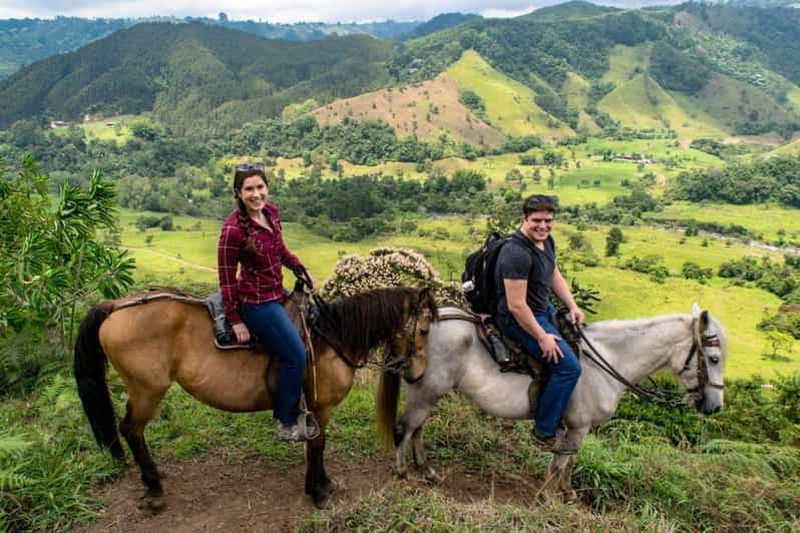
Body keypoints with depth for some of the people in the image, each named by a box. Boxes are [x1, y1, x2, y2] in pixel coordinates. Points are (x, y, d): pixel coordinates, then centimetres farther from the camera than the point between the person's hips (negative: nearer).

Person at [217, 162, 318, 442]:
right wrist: (235, 321, -16)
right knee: (296, 356, -6)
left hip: (277, 292, 10)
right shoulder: (233, 228, -25)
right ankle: (287, 424, 15)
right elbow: (226, 277, -19)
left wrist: (302, 271, 8)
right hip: (257, 303, -10)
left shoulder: (271, 212, -2)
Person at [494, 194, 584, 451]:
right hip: (520, 321, -11)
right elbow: (516, 305, -29)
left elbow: (555, 276, 16)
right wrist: (542, 337, -22)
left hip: (544, 310, 11)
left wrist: (572, 306, 3)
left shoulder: (546, 241, 2)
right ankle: (544, 431, 1)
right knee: (569, 367, -16)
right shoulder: (516, 253, -28)